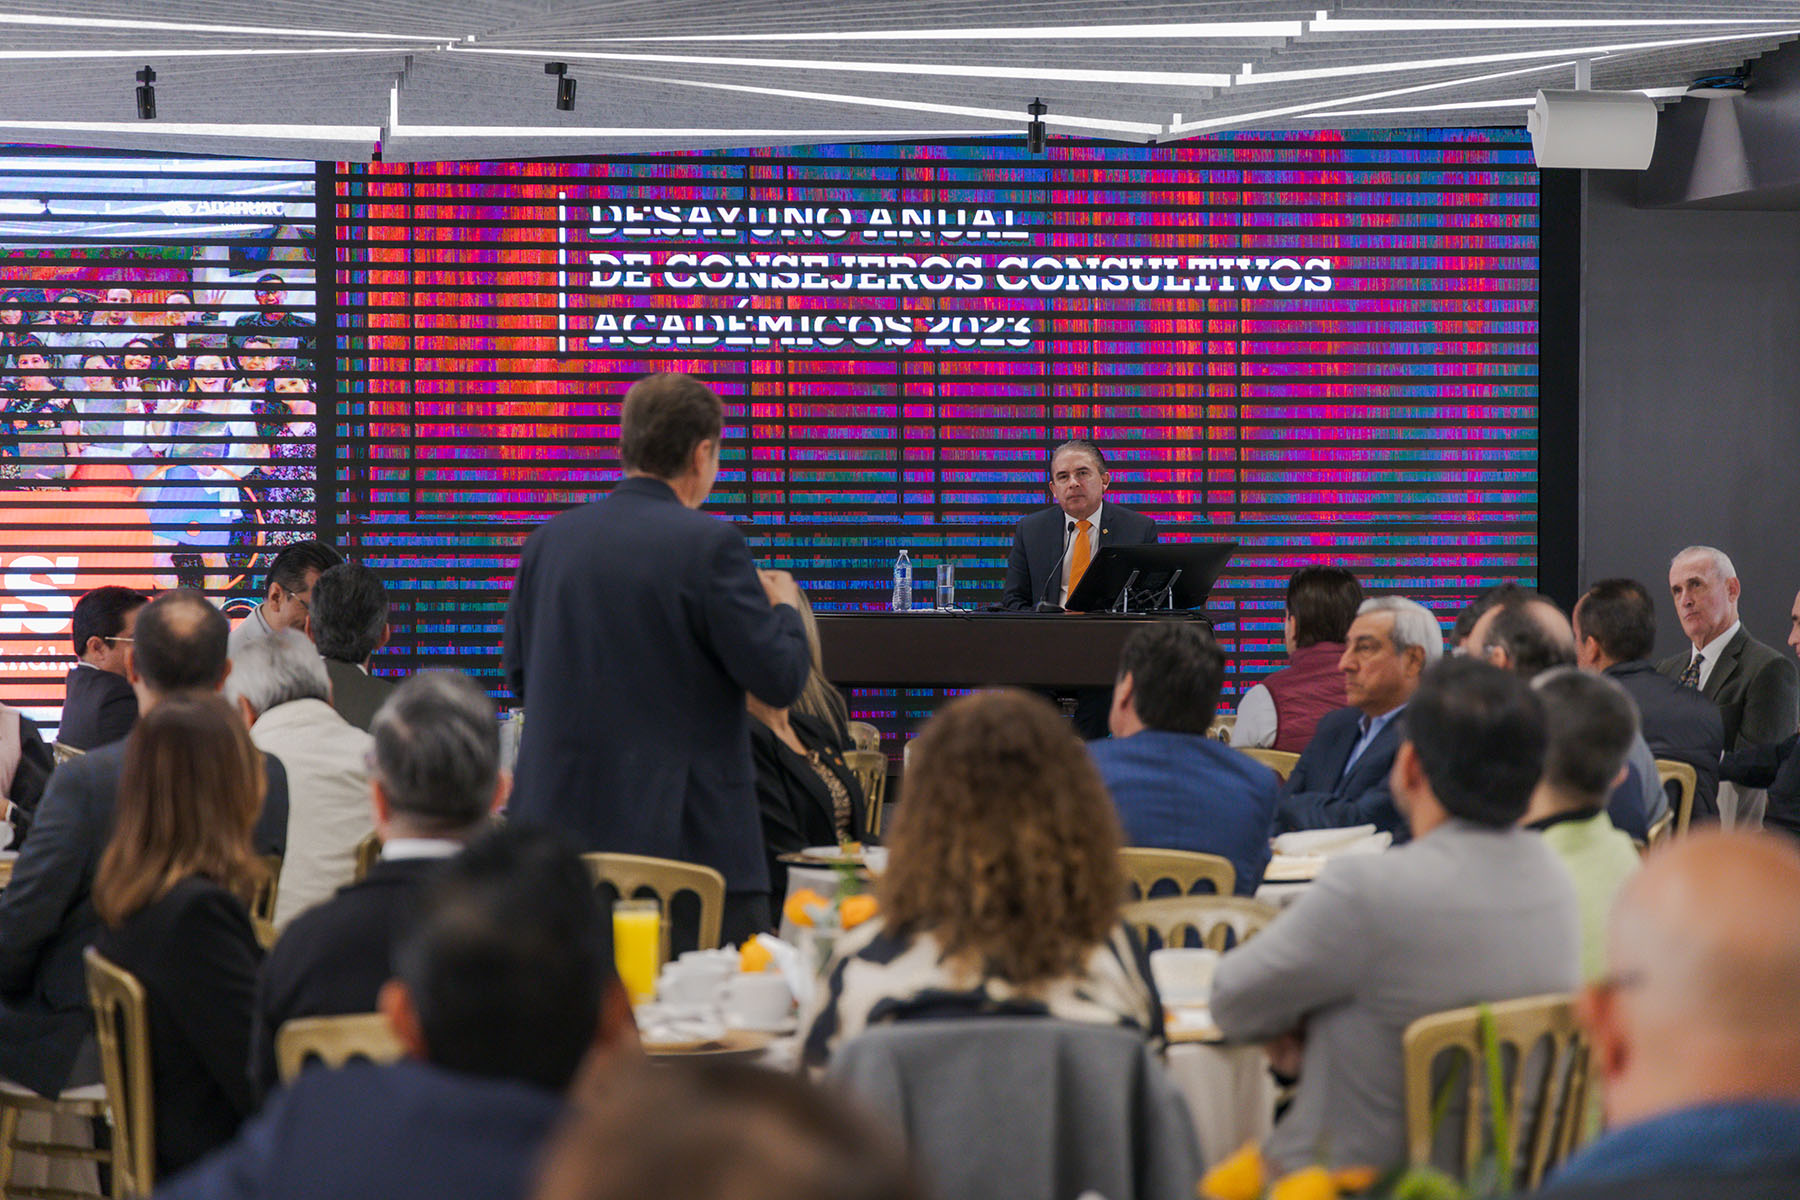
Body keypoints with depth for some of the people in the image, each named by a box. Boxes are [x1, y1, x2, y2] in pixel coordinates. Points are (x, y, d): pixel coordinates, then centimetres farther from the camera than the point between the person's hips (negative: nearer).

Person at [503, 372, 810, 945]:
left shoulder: (549, 539, 8)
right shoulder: (708, 544, -10)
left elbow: (520, 675, 16)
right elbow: (781, 678, -8)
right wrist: (785, 605, 12)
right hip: (690, 833, -6)